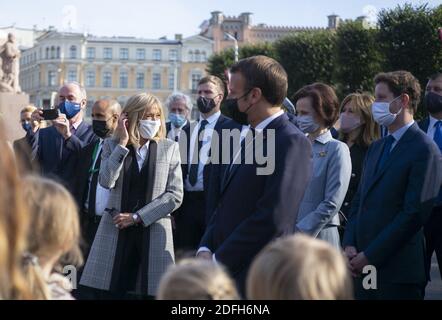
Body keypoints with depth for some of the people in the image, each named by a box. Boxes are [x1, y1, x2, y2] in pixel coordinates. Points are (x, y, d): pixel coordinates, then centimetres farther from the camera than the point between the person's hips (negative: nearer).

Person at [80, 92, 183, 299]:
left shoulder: (169, 148, 7)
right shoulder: (112, 145, 7)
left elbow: (175, 196, 0)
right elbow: (106, 181, -10)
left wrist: (137, 217, -6)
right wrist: (122, 144, -9)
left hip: (154, 233, 0)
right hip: (116, 232, 0)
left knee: (151, 293, -3)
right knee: (111, 292, -2)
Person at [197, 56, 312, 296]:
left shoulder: (292, 142, -14)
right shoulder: (251, 140, 16)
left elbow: (274, 219, -21)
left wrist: (219, 260, -15)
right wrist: (205, 249, 2)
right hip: (224, 276, 8)